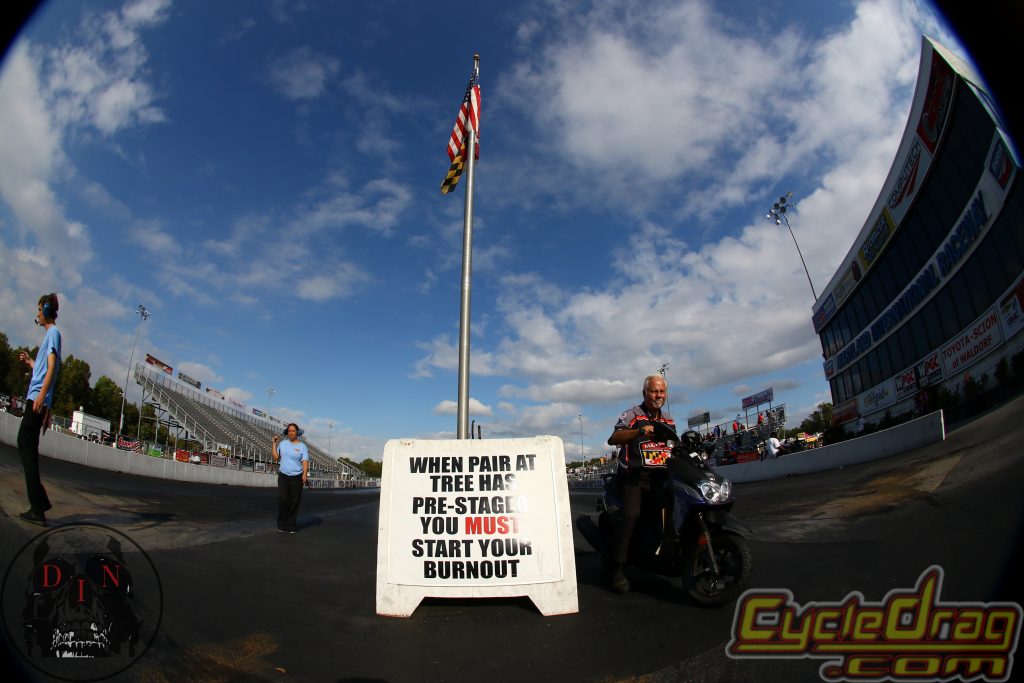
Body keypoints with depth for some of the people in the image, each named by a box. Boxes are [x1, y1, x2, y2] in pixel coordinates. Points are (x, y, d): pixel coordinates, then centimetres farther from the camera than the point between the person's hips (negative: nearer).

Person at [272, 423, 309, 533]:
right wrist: (275, 443, 5)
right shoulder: (283, 444, 9)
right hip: (283, 476, 2)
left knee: (294, 502, 1)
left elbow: (305, 462, -7)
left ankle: (291, 525, 14)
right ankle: (281, 524, 7)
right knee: (282, 499, -9)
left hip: (296, 477, -2)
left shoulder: (302, 446, 0)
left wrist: (305, 474, -23)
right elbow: (276, 458, 7)